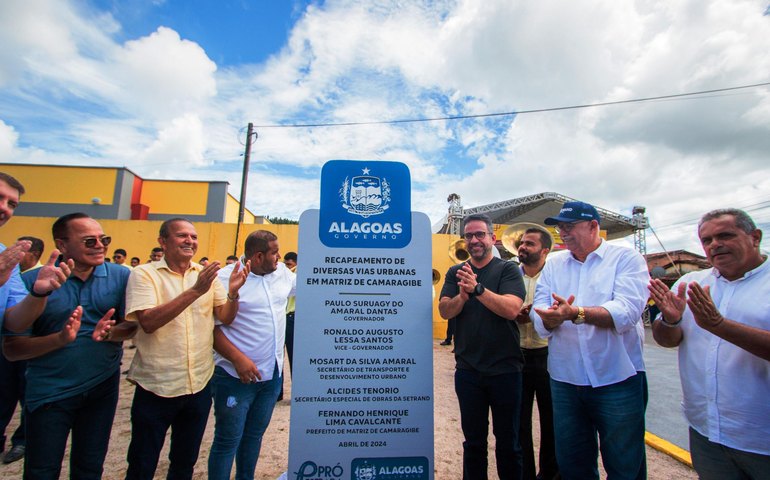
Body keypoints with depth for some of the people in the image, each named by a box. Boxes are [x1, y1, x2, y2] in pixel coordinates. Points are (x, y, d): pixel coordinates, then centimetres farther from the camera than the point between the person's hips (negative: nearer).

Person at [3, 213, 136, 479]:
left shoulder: (121, 276, -8)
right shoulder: (33, 282, -12)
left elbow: (130, 326, -6)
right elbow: (11, 349, -11)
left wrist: (109, 332, -27)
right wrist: (61, 339, -28)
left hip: (103, 388, 2)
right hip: (49, 392, -1)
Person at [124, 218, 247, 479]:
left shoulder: (207, 274, 2)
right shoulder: (143, 273, -8)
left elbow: (226, 317, -1)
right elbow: (148, 322, -21)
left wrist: (233, 291, -21)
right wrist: (195, 291, -29)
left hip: (199, 385, 4)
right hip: (156, 388, -3)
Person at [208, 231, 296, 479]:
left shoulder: (282, 272, 3)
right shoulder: (226, 278, -15)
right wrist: (238, 359, -22)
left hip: (272, 375, 6)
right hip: (237, 376, -6)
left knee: (254, 436, 23)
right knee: (228, 441, 9)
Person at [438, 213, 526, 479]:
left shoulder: (508, 269, -4)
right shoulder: (456, 273, 4)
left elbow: (512, 309, -18)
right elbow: (444, 310, -7)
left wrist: (477, 288, -30)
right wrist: (462, 296, -26)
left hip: (505, 370, -2)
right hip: (468, 371, 2)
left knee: (508, 442, 16)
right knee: (473, 441, 18)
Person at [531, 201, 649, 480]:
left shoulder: (626, 258, -3)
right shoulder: (553, 266, 7)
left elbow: (627, 311, -21)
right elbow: (540, 321, -4)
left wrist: (576, 313, -34)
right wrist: (555, 316, -26)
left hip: (617, 381, -3)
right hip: (565, 381, 4)